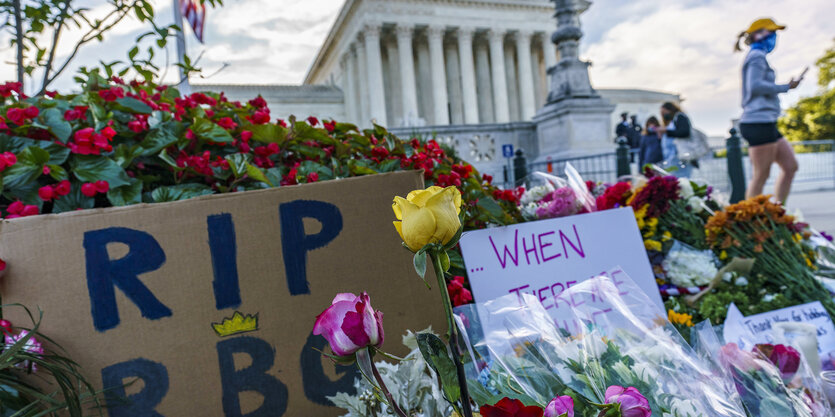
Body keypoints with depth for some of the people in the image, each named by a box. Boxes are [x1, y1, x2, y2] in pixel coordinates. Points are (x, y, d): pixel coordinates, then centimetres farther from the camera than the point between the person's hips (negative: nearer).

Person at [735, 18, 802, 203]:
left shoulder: (758, 57, 25)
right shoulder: (757, 56, -5)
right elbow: (755, 86, -19)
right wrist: (785, 87, -12)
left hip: (766, 124, 11)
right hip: (759, 122, -11)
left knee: (791, 166, 8)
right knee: (761, 176, -9)